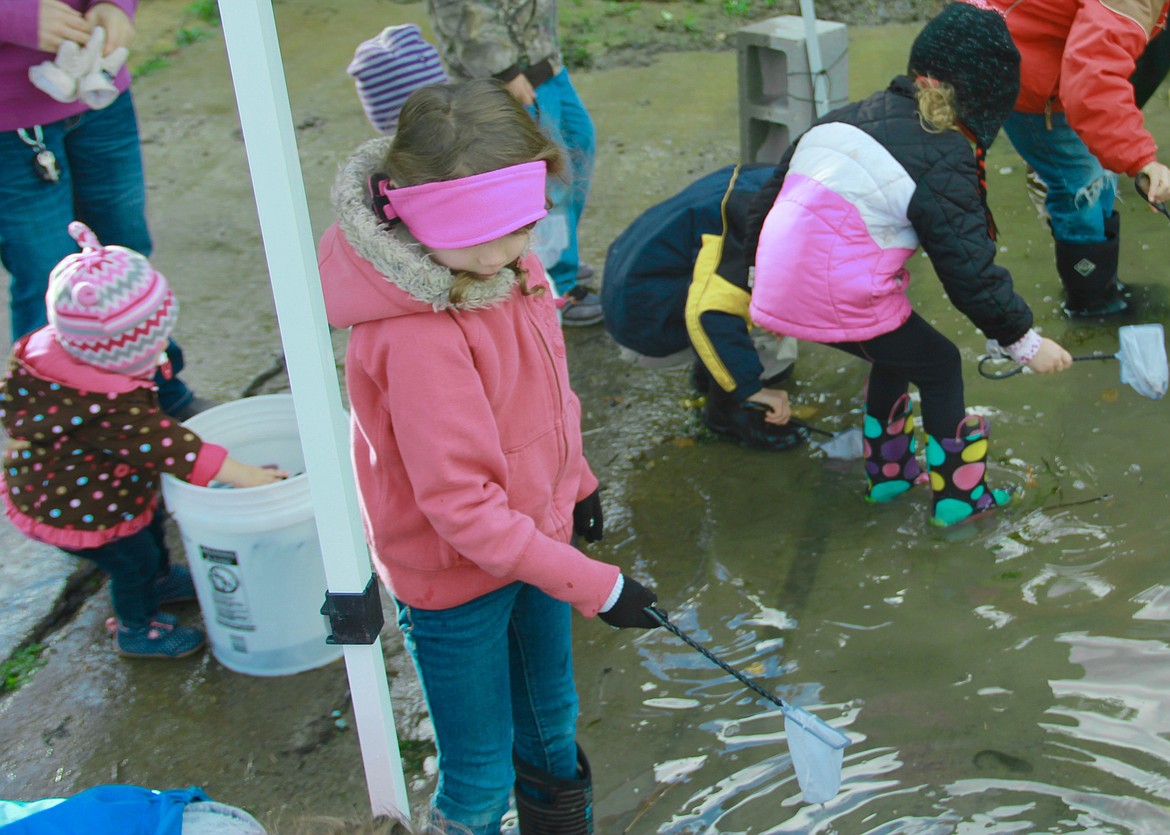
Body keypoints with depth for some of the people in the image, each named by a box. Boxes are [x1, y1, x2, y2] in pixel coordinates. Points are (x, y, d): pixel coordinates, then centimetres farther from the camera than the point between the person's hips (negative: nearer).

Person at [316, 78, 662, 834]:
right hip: (457, 580, -8)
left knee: (551, 719, 29)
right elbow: (462, 507, -31)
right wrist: (595, 586, -27)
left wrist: (576, 481, 21)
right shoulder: (415, 337, -35)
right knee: (480, 771, 12)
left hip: (534, 536, 8)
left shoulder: (504, 263, -9)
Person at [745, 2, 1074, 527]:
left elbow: (766, 201, 20)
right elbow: (970, 270, -11)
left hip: (779, 287, 8)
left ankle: (887, 473, 42)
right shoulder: (943, 160, -11)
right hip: (843, 303, -8)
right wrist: (1023, 341, 1)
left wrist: (759, 270, 33)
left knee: (896, 354, 29)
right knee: (939, 365, 16)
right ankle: (957, 495, 26)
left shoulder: (844, 119, 14)